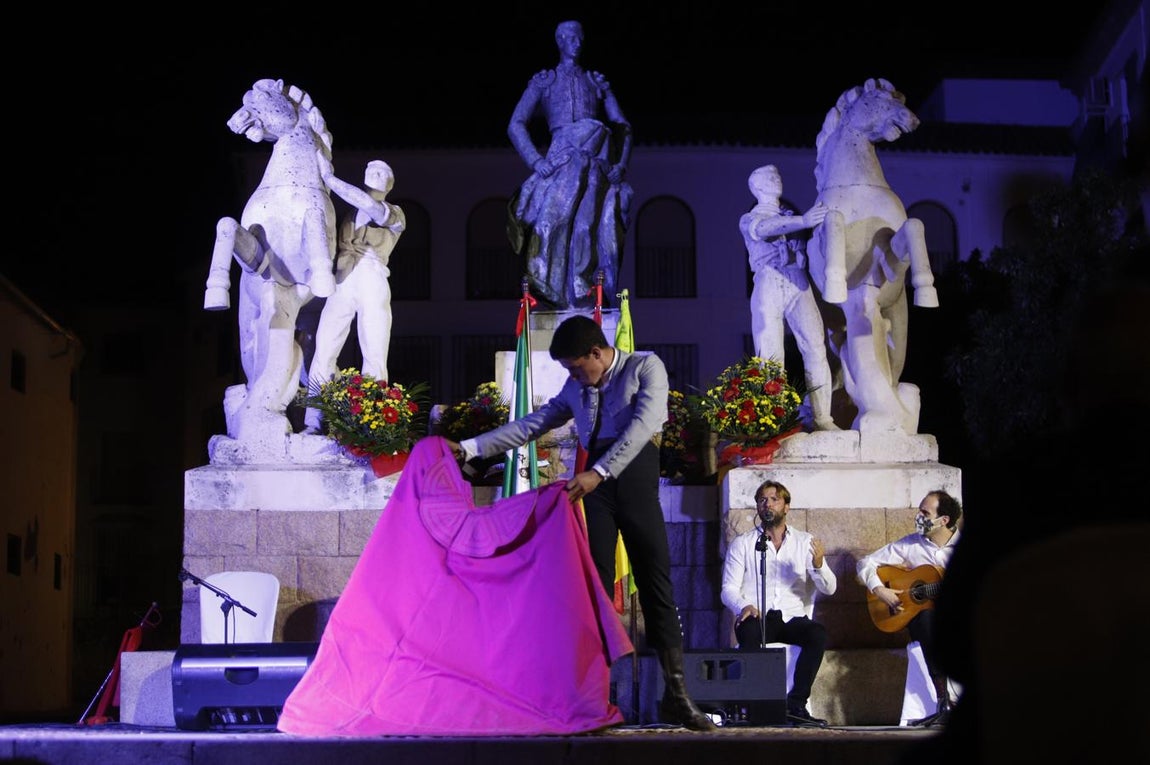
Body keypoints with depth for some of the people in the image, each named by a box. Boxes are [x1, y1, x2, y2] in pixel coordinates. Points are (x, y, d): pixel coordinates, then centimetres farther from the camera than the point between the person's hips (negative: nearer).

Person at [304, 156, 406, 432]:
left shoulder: (395, 215, 12)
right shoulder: (348, 215, 23)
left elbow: (371, 206, -10)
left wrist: (330, 179, -9)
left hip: (372, 282, -3)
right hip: (341, 285, 3)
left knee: (375, 356, -9)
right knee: (324, 351, -8)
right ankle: (312, 424, -10)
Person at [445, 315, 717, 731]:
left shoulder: (645, 367, -3)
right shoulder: (575, 388, 15)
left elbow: (643, 425, -17)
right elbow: (531, 425, 15)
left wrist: (598, 473, -28)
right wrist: (469, 448, 7)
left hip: (636, 482, -4)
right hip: (594, 485, 4)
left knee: (656, 585, -4)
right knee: (595, 587, 0)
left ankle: (676, 694, -2)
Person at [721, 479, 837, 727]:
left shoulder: (805, 541, 13)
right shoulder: (742, 544, 12)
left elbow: (829, 589, 4)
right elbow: (729, 589, 5)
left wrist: (818, 565, -18)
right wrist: (743, 606, -18)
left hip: (793, 618, 1)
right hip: (756, 617, -1)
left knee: (818, 634, -31)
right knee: (749, 632, -36)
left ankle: (796, 705, -28)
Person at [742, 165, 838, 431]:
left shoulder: (791, 215, 29)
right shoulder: (749, 219, 16)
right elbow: (764, 229, -9)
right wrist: (802, 221, -25)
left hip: (798, 284, 2)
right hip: (769, 284, -2)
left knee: (815, 348, -13)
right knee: (769, 356, -12)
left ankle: (822, 419, -17)